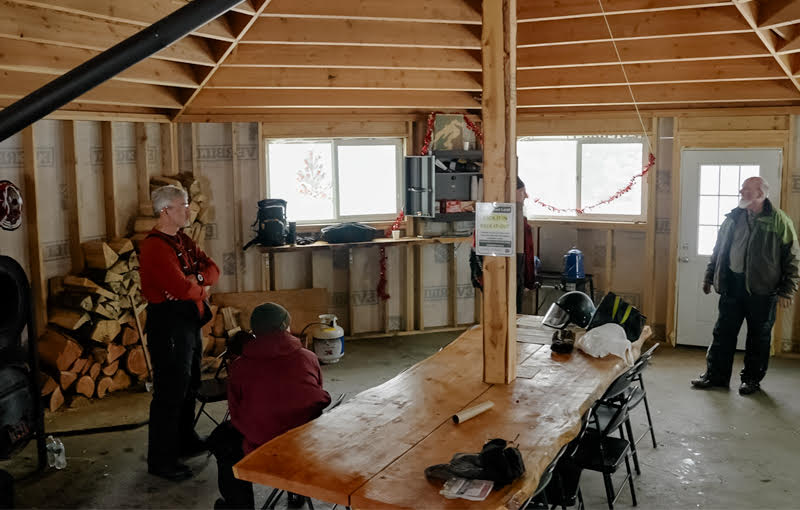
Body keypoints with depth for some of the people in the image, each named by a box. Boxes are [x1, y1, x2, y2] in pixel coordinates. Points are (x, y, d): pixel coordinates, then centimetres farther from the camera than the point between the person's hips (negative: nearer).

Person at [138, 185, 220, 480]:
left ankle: (186, 441, 36)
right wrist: (201, 288, -6)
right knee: (170, 392, -4)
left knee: (189, 386, 20)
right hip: (168, 325, -10)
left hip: (190, 320, 10)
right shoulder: (155, 246, -19)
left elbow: (212, 270, 8)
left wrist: (196, 279, -13)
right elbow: (182, 288, -27)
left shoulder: (183, 241, 13)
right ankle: (161, 461, 7)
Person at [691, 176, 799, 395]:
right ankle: (716, 374, 18)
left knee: (758, 336, 7)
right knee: (723, 331, 8)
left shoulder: (780, 221, -6)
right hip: (732, 284, 5)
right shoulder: (733, 218, 10)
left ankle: (752, 379, 20)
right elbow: (718, 251, 18)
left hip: (761, 288, -4)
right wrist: (709, 277, 17)